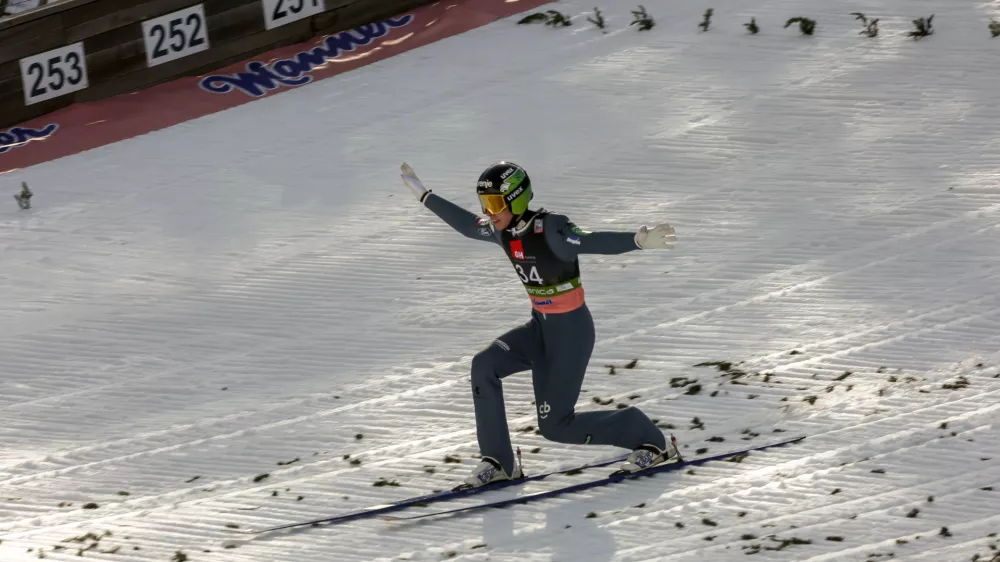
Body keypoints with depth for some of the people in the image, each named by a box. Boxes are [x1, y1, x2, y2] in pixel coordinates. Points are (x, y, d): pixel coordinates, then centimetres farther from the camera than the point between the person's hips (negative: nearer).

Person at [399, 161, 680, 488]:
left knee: (555, 426, -5)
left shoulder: (550, 231, -24)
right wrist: (424, 197, 25)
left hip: (572, 330, -8)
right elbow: (466, 224, 18)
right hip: (541, 326, 8)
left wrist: (640, 241, -56)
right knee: (484, 365, -12)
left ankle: (654, 443, 10)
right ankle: (498, 462, -3)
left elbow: (594, 242, -39)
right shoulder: (503, 231, -1)